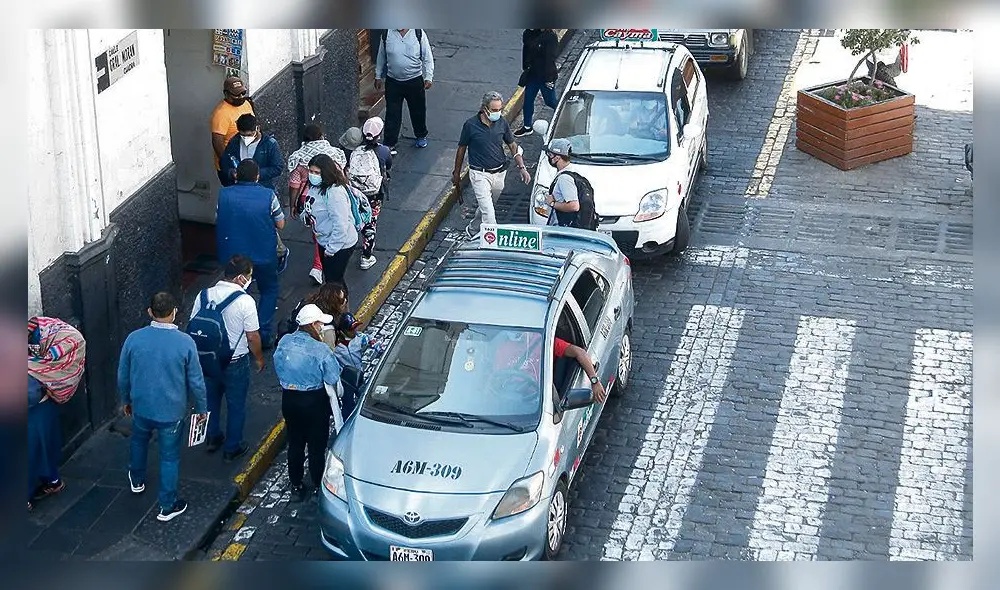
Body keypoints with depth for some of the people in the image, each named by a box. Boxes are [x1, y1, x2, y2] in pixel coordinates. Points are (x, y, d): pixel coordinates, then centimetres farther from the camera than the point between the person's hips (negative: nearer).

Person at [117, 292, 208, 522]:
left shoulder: (134, 339, -14)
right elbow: (196, 381, -12)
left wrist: (126, 400, 17)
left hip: (141, 407, 3)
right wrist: (201, 407, 5)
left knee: (139, 441, 32)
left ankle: (137, 480, 55)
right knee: (170, 457, 14)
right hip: (172, 411, -3)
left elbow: (123, 376, -2)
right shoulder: (185, 343, -21)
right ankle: (167, 507, 25)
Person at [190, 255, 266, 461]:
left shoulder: (204, 295, -8)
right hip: (236, 363, -4)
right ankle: (232, 448, 27)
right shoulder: (245, 301, -23)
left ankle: (212, 438, 42)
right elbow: (252, 336, -17)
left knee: (211, 399, 25)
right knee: (236, 405, 14)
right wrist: (259, 357, 2)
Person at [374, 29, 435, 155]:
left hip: (414, 81, 0)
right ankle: (390, 144, 10)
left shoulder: (419, 33, -10)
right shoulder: (386, 34, -5)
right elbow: (381, 57, 7)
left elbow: (428, 58, -6)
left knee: (418, 110, 16)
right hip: (393, 82, 1)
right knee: (392, 113, 2)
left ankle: (421, 136, 40)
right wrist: (378, 76, 11)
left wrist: (429, 77, -12)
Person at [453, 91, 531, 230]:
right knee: (488, 211, -12)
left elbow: (513, 146, 7)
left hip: (499, 172, 5)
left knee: (489, 204, 22)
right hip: (480, 174, -5)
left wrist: (522, 168, -1)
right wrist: (456, 174, 4)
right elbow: (462, 149, -2)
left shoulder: (502, 122, -4)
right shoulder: (471, 125, -15)